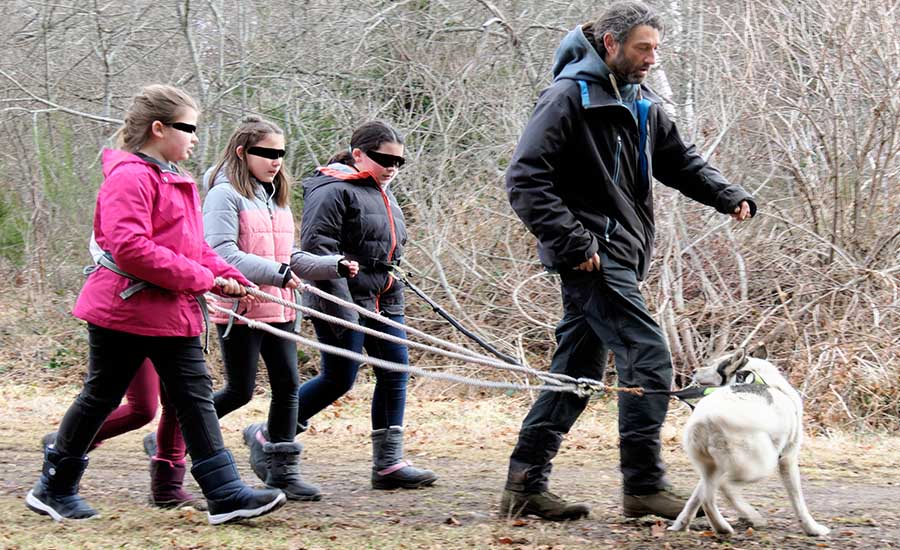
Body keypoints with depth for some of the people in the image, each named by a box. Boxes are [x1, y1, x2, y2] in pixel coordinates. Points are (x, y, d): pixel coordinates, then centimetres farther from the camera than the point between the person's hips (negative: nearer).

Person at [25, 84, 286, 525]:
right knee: (100, 397, 5)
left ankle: (225, 494, 2)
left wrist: (228, 277, 3)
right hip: (126, 307, -9)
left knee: (195, 397, 3)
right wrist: (198, 277, -22)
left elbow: (192, 247, 20)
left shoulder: (176, 181, 15)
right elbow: (129, 247, -27)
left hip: (173, 312, 9)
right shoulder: (129, 176, -16)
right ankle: (53, 488, 21)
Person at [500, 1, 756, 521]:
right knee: (649, 357, -12)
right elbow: (525, 179, -16)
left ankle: (526, 484, 15)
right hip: (592, 256, -9)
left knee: (578, 371, 10)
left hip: (620, 255, 9)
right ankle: (644, 486, -6)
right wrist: (573, 241, -21)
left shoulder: (641, 103, 16)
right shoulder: (569, 97, -10)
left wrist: (729, 196, 3)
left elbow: (680, 160, 21)